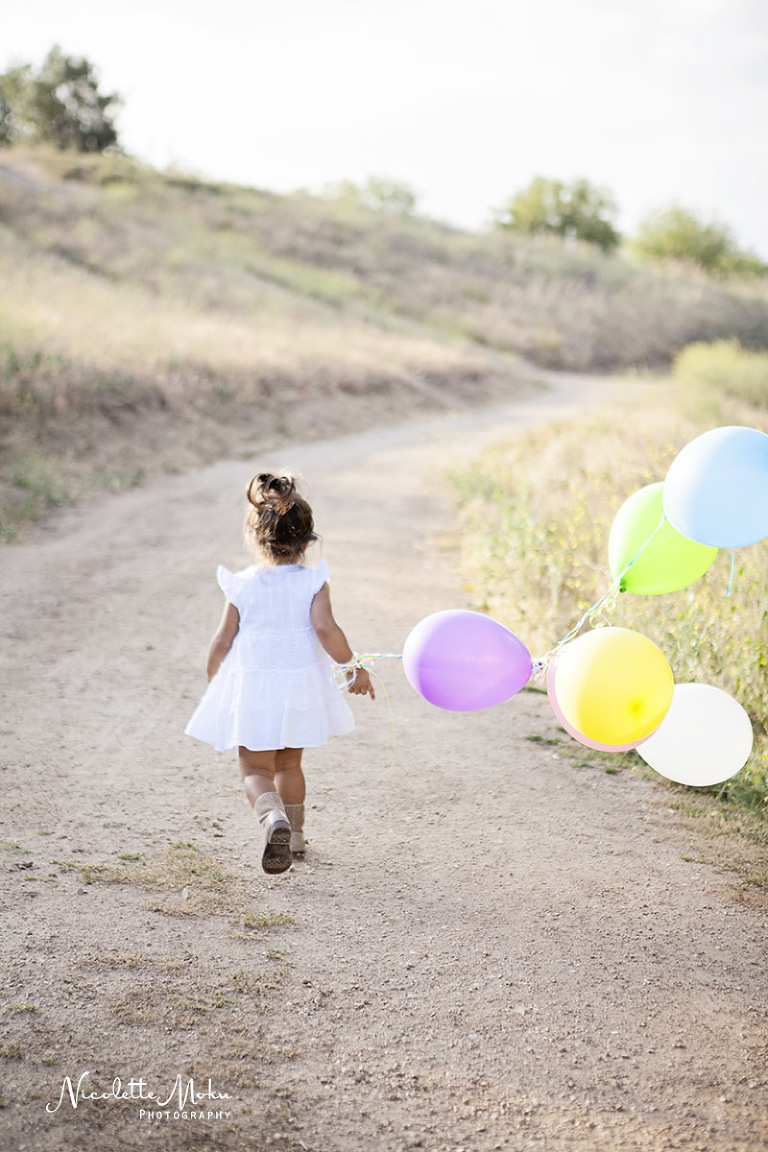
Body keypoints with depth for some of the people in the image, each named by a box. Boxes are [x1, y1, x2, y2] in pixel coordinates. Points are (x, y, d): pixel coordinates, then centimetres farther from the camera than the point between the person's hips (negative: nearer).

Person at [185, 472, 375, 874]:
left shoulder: (241, 585, -4)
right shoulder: (313, 581, -6)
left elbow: (222, 641, -1)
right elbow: (325, 628, -20)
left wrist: (213, 682, 14)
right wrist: (354, 666, -7)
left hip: (251, 689, -2)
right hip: (301, 685, 2)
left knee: (256, 769, 5)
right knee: (288, 764, 22)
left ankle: (274, 819, -25)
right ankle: (294, 838, 32)